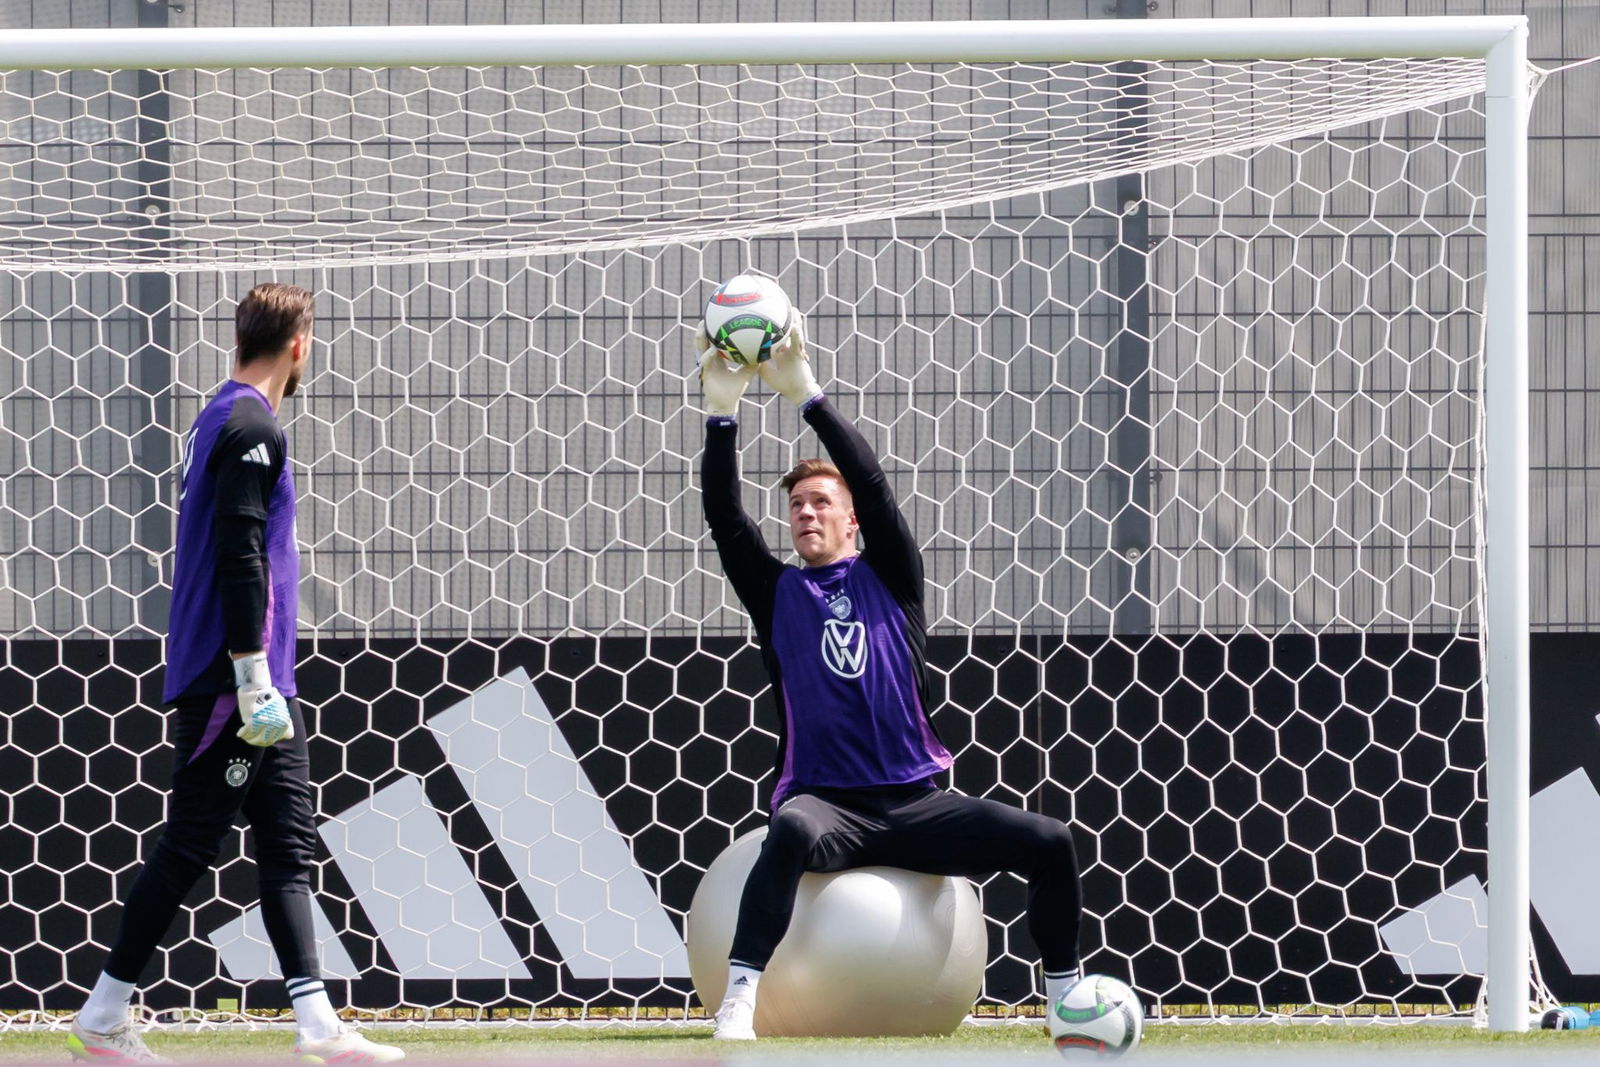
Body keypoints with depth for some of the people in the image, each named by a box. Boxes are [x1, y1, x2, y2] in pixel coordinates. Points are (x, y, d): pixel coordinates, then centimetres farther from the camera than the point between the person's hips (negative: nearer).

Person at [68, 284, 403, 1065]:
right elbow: (240, 556, -20)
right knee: (188, 847, -5)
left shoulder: (224, 421, 17)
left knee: (289, 846, 6)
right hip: (231, 680, -10)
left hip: (253, 685, 10)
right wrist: (252, 674, -22)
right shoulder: (252, 429, -13)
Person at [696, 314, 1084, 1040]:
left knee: (1049, 844, -12)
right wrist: (722, 413, -10)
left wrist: (806, 396, -10)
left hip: (916, 803, 2)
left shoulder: (889, 579, 12)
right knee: (795, 831, -39)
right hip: (829, 804, -2)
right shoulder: (776, 593, 13)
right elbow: (724, 516, 1)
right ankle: (739, 997, -47)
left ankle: (1067, 995, 8)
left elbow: (873, 485, -1)